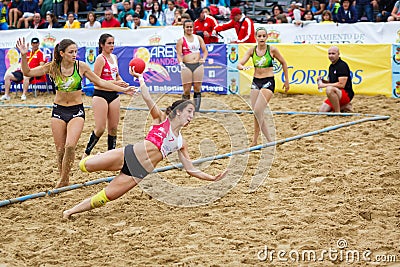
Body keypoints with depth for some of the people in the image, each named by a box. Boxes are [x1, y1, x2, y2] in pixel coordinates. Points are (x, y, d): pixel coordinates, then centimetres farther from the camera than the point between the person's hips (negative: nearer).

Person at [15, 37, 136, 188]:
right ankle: (65, 181, 20)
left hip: (76, 111, -2)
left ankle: (63, 180, -2)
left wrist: (123, 89, 1)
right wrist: (24, 56, -20)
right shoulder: (53, 67, -5)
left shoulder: (81, 66, -7)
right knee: (60, 149, 4)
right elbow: (27, 72, -3)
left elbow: (100, 82, 2)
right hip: (58, 110, 2)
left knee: (70, 146, -18)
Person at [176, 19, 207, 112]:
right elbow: (179, 54, -3)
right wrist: (180, 62, -22)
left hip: (198, 65, 3)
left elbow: (205, 51, 15)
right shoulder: (181, 40, 5)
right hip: (187, 66, -3)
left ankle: (196, 109, 8)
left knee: (197, 89, 2)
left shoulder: (198, 38, 15)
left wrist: (203, 59, -5)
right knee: (187, 90, -5)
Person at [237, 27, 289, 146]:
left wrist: (286, 81, 11)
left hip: (268, 82, -5)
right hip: (255, 82, 5)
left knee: (258, 111, -18)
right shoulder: (252, 50, 3)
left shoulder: (272, 49, -5)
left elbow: (283, 63, 8)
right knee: (256, 113, 5)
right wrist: (242, 67, -28)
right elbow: (239, 64, -4)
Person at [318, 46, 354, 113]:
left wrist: (325, 85, -18)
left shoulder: (342, 65, -14)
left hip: (346, 94, -9)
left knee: (329, 89, -37)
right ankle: (344, 107, 12)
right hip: (335, 94, 9)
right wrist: (323, 81, 3)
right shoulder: (331, 66, 14)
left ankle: (337, 112, -26)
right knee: (322, 111, -2)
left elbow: (341, 85, -22)